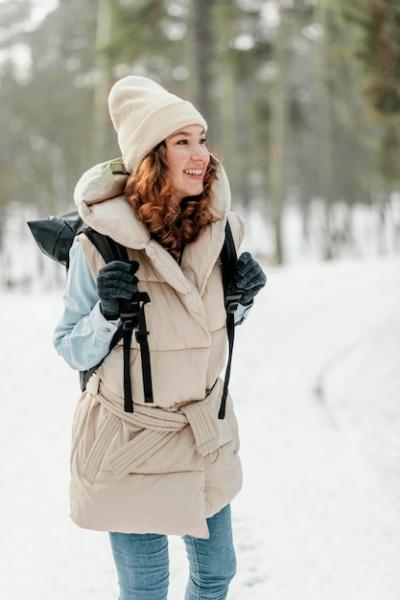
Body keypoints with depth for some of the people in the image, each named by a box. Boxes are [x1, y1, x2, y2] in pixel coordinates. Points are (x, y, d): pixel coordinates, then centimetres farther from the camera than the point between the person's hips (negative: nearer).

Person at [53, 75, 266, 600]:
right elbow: (73, 352, -9)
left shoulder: (221, 230, -6)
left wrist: (244, 296, -9)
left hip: (206, 434, 5)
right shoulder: (99, 244, -20)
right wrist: (107, 312, -28)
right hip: (128, 443, -4)